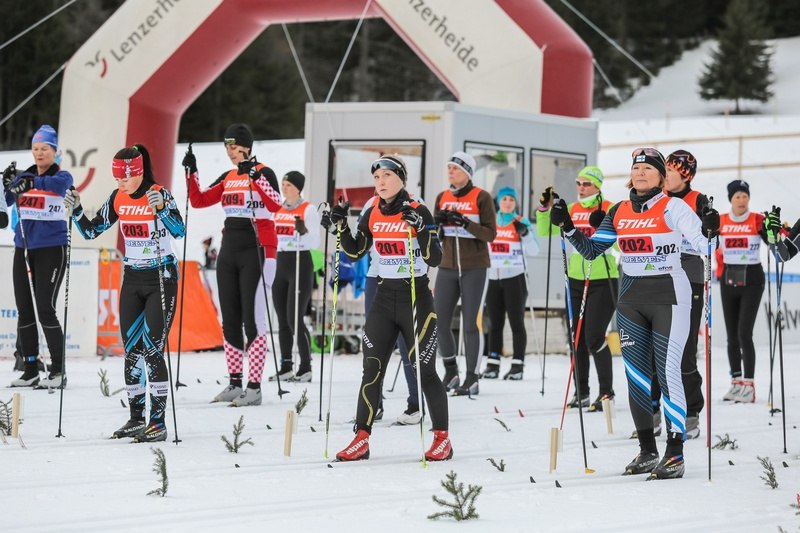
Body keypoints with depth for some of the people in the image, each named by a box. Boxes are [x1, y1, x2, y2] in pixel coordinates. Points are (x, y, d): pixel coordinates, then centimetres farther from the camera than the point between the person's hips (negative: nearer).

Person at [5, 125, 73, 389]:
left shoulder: (62, 175, -3)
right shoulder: (24, 175, 10)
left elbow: (59, 184, -28)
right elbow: (6, 201, -2)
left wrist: (31, 183, -44)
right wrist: (8, 183, -23)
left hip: (51, 249, -5)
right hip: (23, 248, 5)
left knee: (45, 310, -11)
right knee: (24, 311, 6)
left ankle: (58, 371, -3)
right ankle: (30, 370, 14)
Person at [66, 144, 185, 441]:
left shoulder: (159, 194, -15)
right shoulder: (118, 199, 2)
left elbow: (179, 231, -29)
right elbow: (91, 231, 9)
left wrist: (161, 208, -43)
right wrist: (76, 211, -7)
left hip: (162, 277, -6)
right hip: (132, 279, 6)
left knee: (152, 350, -12)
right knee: (131, 350, 6)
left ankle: (158, 423, -9)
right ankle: (136, 419, 15)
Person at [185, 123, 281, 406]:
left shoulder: (264, 173, -6)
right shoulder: (228, 177, 14)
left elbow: (275, 204, -22)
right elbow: (199, 200, 11)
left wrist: (254, 175, -31)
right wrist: (191, 173, -1)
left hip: (256, 251, -7)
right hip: (229, 251, 7)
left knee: (252, 319, -10)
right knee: (229, 319, 8)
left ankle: (254, 388, -9)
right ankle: (234, 383, 15)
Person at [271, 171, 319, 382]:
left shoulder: (308, 210, -6)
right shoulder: (277, 210, 11)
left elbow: (315, 242, -13)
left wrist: (303, 232, -30)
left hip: (301, 264, -6)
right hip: (280, 264, 6)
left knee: (295, 319, -11)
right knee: (282, 320, 6)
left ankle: (305, 367, -3)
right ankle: (286, 366, 11)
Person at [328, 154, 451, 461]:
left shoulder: (418, 212, -10)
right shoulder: (373, 215, 6)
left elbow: (434, 259, -15)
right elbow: (356, 252, 12)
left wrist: (420, 228, -28)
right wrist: (341, 226, -1)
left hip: (416, 297, -5)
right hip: (384, 298, 5)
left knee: (424, 371, -1)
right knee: (372, 369, -1)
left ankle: (442, 438, 11)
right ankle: (362, 439, 1)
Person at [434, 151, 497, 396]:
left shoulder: (482, 198, -5)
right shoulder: (442, 198, 10)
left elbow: (490, 234, -9)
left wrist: (465, 222, -22)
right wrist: (437, 222, -9)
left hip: (474, 268, -5)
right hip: (448, 267, 5)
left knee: (471, 323, -4)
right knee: (439, 322, 0)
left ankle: (472, 379, 4)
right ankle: (451, 373, 17)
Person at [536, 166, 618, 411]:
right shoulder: (571, 210, 8)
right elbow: (546, 232, 7)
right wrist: (544, 208, -7)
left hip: (602, 281, -6)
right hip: (576, 280, 6)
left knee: (594, 338, -11)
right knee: (577, 338, 8)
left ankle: (606, 392, 0)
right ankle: (581, 392, 18)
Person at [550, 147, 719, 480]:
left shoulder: (673, 207, -6)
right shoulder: (619, 212, 9)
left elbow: (701, 243, -13)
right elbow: (591, 250, 15)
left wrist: (709, 231, -34)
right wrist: (567, 228, 3)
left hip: (669, 296, -6)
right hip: (631, 299, 6)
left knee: (667, 372, -12)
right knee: (636, 375, 7)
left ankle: (675, 455, -9)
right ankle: (647, 452, 18)